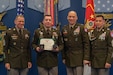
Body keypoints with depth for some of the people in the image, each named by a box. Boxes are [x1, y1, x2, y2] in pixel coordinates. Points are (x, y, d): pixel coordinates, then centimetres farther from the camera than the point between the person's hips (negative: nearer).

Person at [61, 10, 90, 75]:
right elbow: (63, 44, 12)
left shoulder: (81, 28, -4)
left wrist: (86, 58, -12)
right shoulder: (64, 29, 9)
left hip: (79, 59, -4)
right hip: (68, 60, 4)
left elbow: (86, 43, -7)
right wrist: (63, 57, 8)